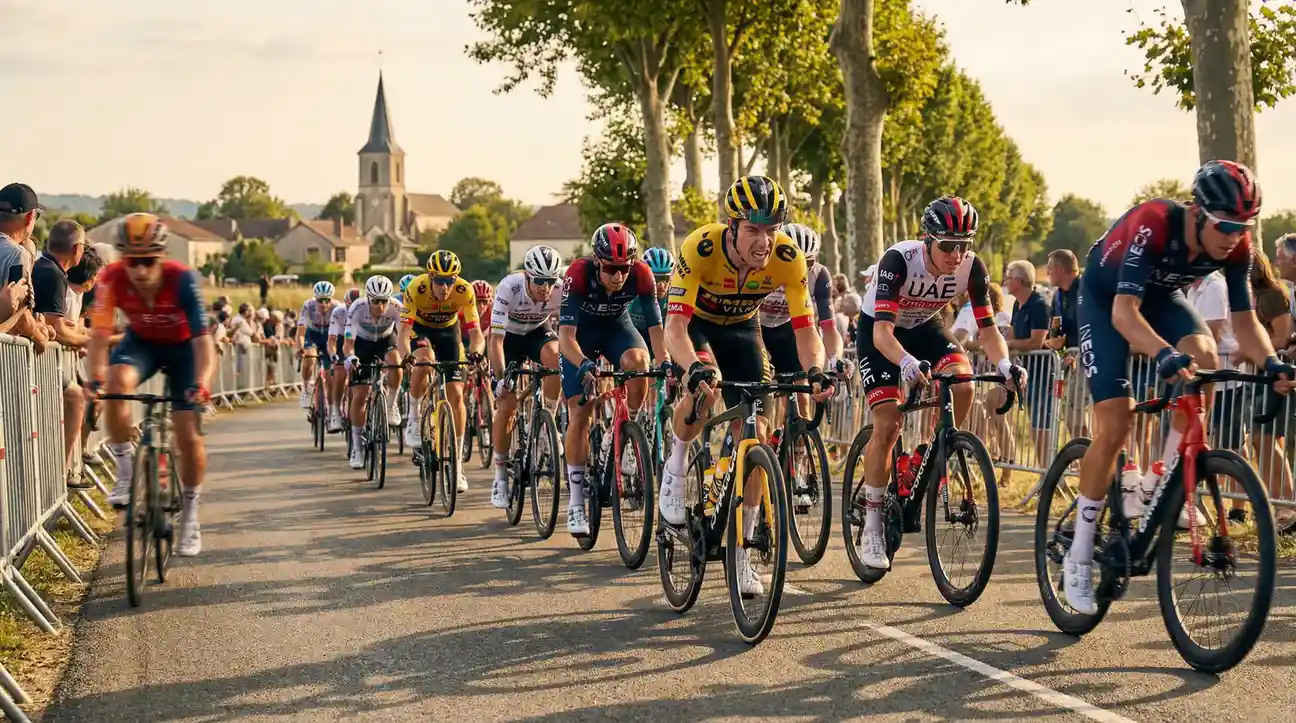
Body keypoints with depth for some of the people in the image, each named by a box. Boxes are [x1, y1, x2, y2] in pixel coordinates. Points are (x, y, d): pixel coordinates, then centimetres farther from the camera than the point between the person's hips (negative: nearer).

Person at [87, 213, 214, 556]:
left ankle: (190, 514, 13)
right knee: (117, 382, -32)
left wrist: (202, 383, -52)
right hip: (141, 342, 2)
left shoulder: (181, 279, -34)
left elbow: (202, 338, -37)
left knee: (187, 435, -8)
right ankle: (125, 470, -15)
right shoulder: (113, 280, -28)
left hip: (182, 346, -1)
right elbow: (100, 334, -26)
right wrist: (96, 377, -42)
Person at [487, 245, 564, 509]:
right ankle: (501, 475, 5)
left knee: (555, 356, -33)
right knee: (507, 404, -10)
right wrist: (500, 377, -38)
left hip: (538, 331, 2)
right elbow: (496, 338, -33)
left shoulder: (561, 290, -28)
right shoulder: (509, 287, -34)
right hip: (508, 336, -2)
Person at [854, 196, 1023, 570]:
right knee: (888, 424, -16)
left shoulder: (971, 266, -22)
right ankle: (872, 526, -5)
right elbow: (882, 331, -41)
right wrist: (907, 363, -61)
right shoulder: (898, 260, -34)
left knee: (963, 382, -25)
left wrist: (1005, 364, -39)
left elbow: (987, 327, -19)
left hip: (924, 328, 4)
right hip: (877, 331, -4)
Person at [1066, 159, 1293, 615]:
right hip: (1105, 300, -5)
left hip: (1161, 296, 5)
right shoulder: (1153, 225, -38)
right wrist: (1165, 354, -62)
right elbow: (1124, 312, -45)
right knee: (1115, 426, -15)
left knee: (1204, 358, -27)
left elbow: (1244, 320, -17)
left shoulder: (1236, 246, -22)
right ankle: (1079, 559, -3)